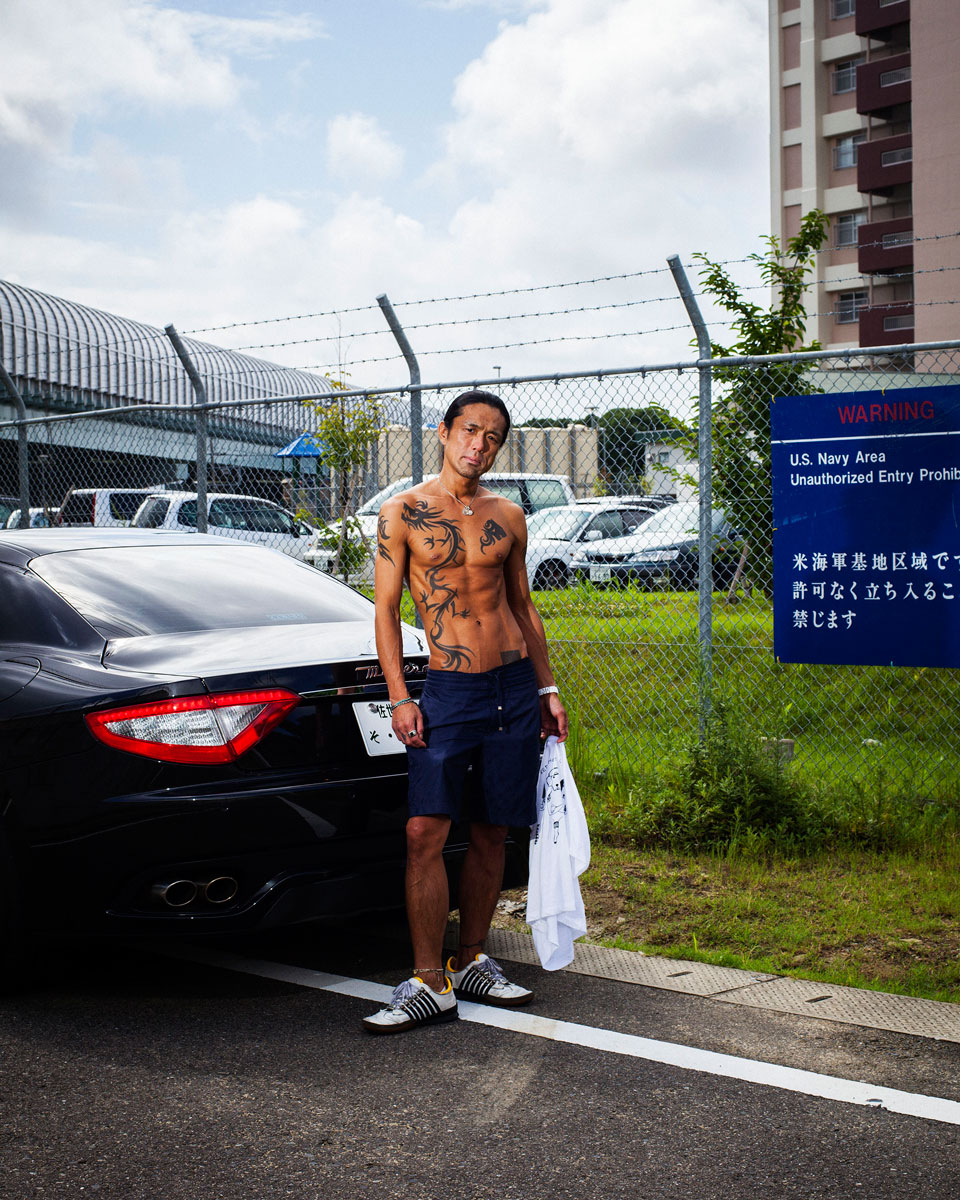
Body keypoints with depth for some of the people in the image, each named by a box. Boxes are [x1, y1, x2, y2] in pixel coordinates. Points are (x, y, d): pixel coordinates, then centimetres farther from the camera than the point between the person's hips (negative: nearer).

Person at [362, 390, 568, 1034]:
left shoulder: (509, 517, 9)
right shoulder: (403, 512, -1)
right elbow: (386, 609, -1)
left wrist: (548, 690, 12)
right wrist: (400, 698, -9)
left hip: (515, 689, 4)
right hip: (449, 691, -3)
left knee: (491, 832, 9)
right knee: (426, 832, -11)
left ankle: (472, 961, 21)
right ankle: (430, 984, -5)